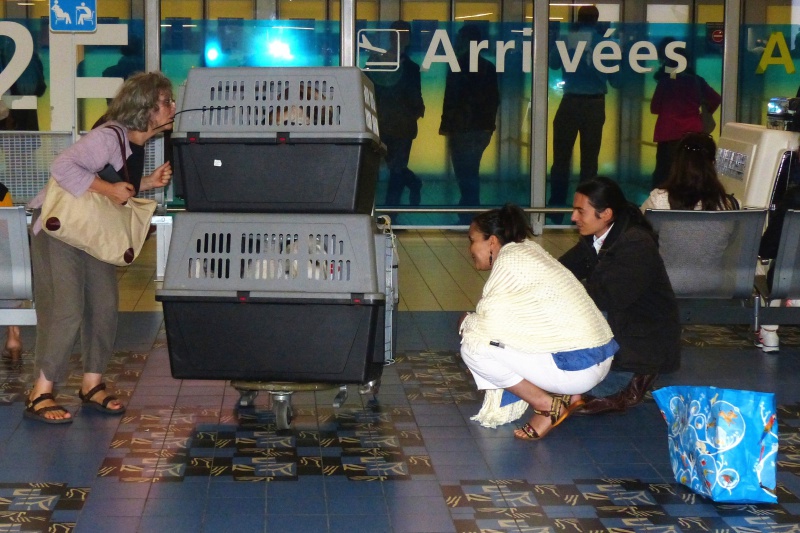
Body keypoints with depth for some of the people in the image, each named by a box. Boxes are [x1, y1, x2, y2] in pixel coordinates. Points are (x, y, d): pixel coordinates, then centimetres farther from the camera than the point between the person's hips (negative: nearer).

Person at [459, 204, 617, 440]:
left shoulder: (509, 261, -12)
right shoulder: (527, 250, 14)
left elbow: (489, 320, -17)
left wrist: (466, 322, 2)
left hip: (576, 367, -10)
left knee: (474, 343, -11)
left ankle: (548, 406, -3)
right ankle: (566, 394, 12)